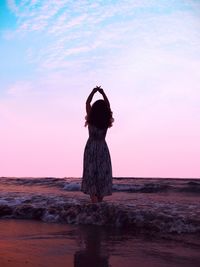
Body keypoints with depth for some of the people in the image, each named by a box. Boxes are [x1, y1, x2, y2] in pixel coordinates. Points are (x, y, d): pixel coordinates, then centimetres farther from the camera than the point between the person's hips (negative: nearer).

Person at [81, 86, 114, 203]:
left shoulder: (91, 120, -11)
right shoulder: (106, 122, -9)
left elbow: (87, 103, 0)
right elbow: (108, 105, 4)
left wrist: (93, 92, 5)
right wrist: (103, 93, 5)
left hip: (91, 149, -1)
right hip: (103, 149, 1)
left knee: (90, 174, 1)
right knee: (102, 174, 7)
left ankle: (94, 200, -9)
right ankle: (100, 200, 9)